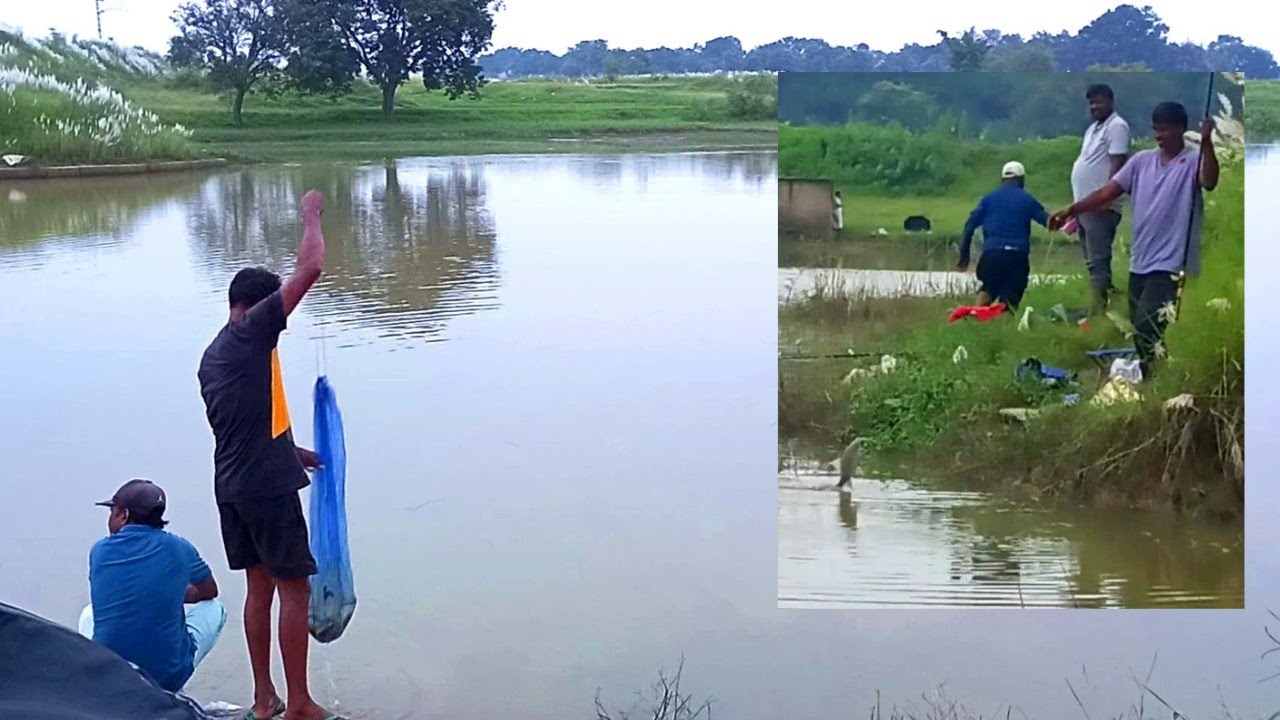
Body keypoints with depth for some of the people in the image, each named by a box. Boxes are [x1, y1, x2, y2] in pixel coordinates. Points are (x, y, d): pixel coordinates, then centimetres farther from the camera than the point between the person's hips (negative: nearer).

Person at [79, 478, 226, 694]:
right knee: (214, 610, 24)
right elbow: (209, 591, 19)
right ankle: (169, 693, 13)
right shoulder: (178, 548, -1)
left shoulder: (99, 551, 2)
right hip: (168, 674, -2)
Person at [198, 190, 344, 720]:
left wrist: (289, 452, 33)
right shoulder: (251, 332, -11)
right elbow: (310, 269, -15)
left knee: (260, 585, 15)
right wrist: (311, 215, -1)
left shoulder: (213, 355, 15)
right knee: (294, 590, 0)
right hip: (268, 487, -9)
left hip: (231, 487, 9)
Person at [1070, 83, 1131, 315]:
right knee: (1092, 262, 11)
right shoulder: (1093, 128, 21)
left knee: (1098, 262, -12)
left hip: (1100, 206, -10)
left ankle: (1097, 315, -14)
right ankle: (1097, 308, 16)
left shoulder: (1116, 126, -8)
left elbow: (1118, 165, -17)